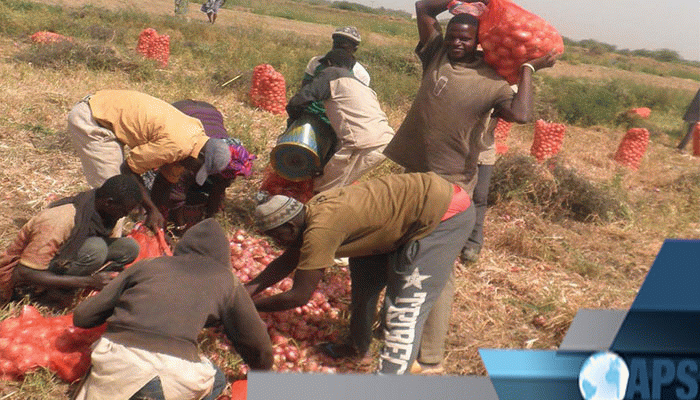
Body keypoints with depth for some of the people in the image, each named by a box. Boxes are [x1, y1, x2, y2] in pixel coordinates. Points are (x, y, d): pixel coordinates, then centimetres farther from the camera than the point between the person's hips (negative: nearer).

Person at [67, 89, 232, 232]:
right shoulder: (177, 145, -29)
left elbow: (167, 178, 9)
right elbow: (129, 169, -18)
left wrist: (157, 215, 10)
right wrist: (152, 210, -12)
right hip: (90, 119, -9)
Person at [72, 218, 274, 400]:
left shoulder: (146, 265, 23)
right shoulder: (226, 280, 19)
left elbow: (82, 315, 23)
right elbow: (258, 344, 26)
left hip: (116, 359, 2)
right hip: (175, 371, -2)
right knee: (216, 380, 31)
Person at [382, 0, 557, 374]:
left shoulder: (491, 81, -7)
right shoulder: (436, 53, 7)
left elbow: (520, 114, -24)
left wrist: (528, 68, -13)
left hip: (449, 183, -5)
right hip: (412, 171, 6)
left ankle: (431, 357, -1)